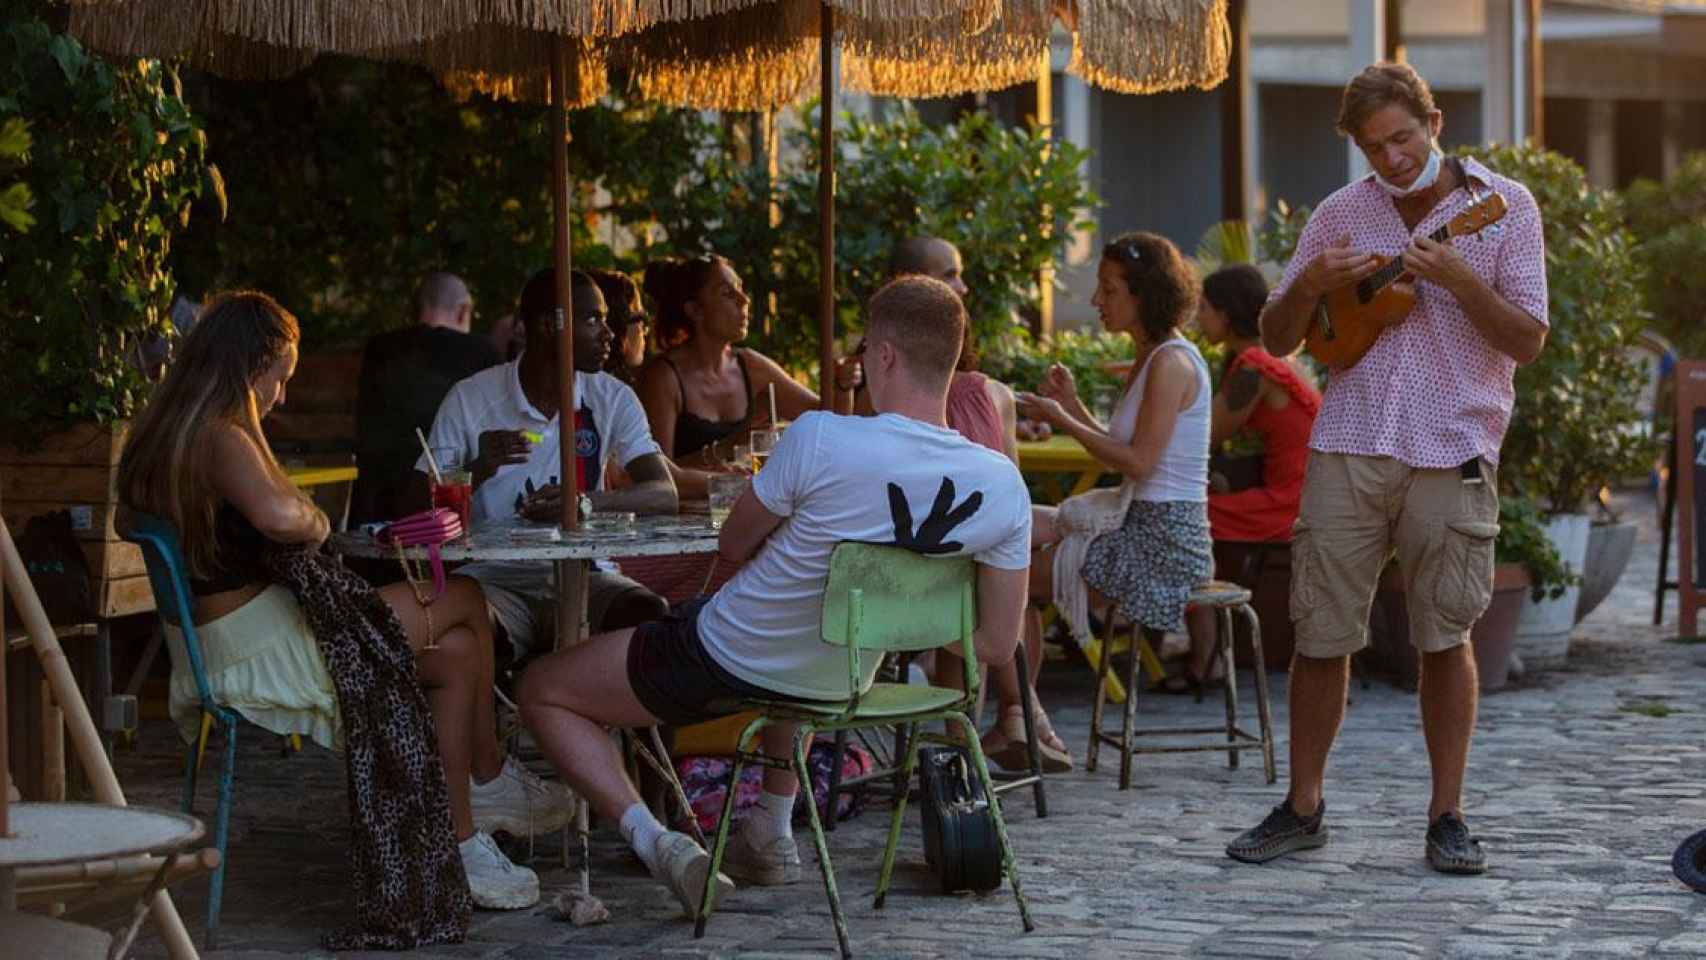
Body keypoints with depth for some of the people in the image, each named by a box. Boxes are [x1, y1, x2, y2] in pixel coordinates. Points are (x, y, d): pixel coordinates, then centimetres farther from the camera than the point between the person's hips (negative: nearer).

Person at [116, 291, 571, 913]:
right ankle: (489, 778, 21)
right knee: (467, 601, 2)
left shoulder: (163, 436, 13)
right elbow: (277, 515, -37)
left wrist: (305, 527, 5)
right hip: (259, 654, -11)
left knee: (456, 653, 12)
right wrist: (317, 522, -15)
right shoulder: (220, 437, -19)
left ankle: (461, 841, 14)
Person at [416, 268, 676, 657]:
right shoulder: (470, 399, 1)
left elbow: (664, 495, -6)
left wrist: (586, 501, -26)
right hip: (496, 577, -2)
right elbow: (422, 506, 0)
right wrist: (480, 468, -21)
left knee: (650, 613, -30)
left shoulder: (613, 399, 7)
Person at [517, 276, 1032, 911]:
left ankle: (654, 841, -3)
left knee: (541, 691, 15)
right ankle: (772, 834, 38)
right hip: (841, 684, 6)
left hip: (725, 661, -5)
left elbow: (733, 545, -10)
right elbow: (997, 645, -7)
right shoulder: (1002, 485, -15)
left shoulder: (819, 439, -28)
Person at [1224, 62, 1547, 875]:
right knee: (1320, 634, 3)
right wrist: (1310, 287, -9)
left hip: (1451, 455, -2)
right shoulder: (1342, 214, 9)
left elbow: (1527, 342, -4)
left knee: (1445, 637, 2)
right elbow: (1276, 341, 11)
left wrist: (1458, 279, -19)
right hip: (1348, 449, 2)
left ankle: (1447, 817, 12)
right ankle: (1303, 808, 15)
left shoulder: (1503, 205, 1)